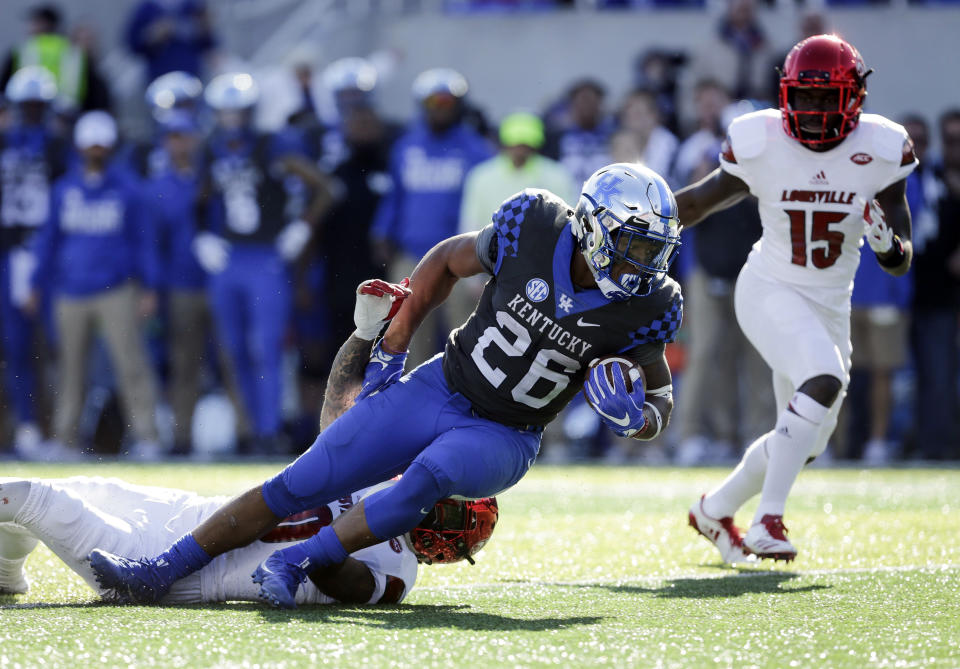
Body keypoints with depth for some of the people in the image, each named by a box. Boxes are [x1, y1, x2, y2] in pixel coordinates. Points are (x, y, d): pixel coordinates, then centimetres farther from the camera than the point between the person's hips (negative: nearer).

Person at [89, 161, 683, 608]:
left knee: (429, 478, -35)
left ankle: (296, 564, -25)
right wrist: (391, 348, 4)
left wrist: (633, 416, -25)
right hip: (439, 389, 1)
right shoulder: (536, 228, -15)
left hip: (503, 438, -1)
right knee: (300, 484, -5)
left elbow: (659, 407, -1)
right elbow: (449, 261, 4)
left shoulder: (642, 306, -15)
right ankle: (162, 572, 1)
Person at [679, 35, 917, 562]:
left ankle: (715, 510, 38)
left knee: (804, 441, 13)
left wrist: (888, 244, -27)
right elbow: (696, 203, 4)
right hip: (770, 294, -5)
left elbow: (901, 264, -5)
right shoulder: (761, 144, -13)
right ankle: (768, 521, -28)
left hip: (830, 308, 5)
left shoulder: (878, 152, -8)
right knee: (824, 379, -31)